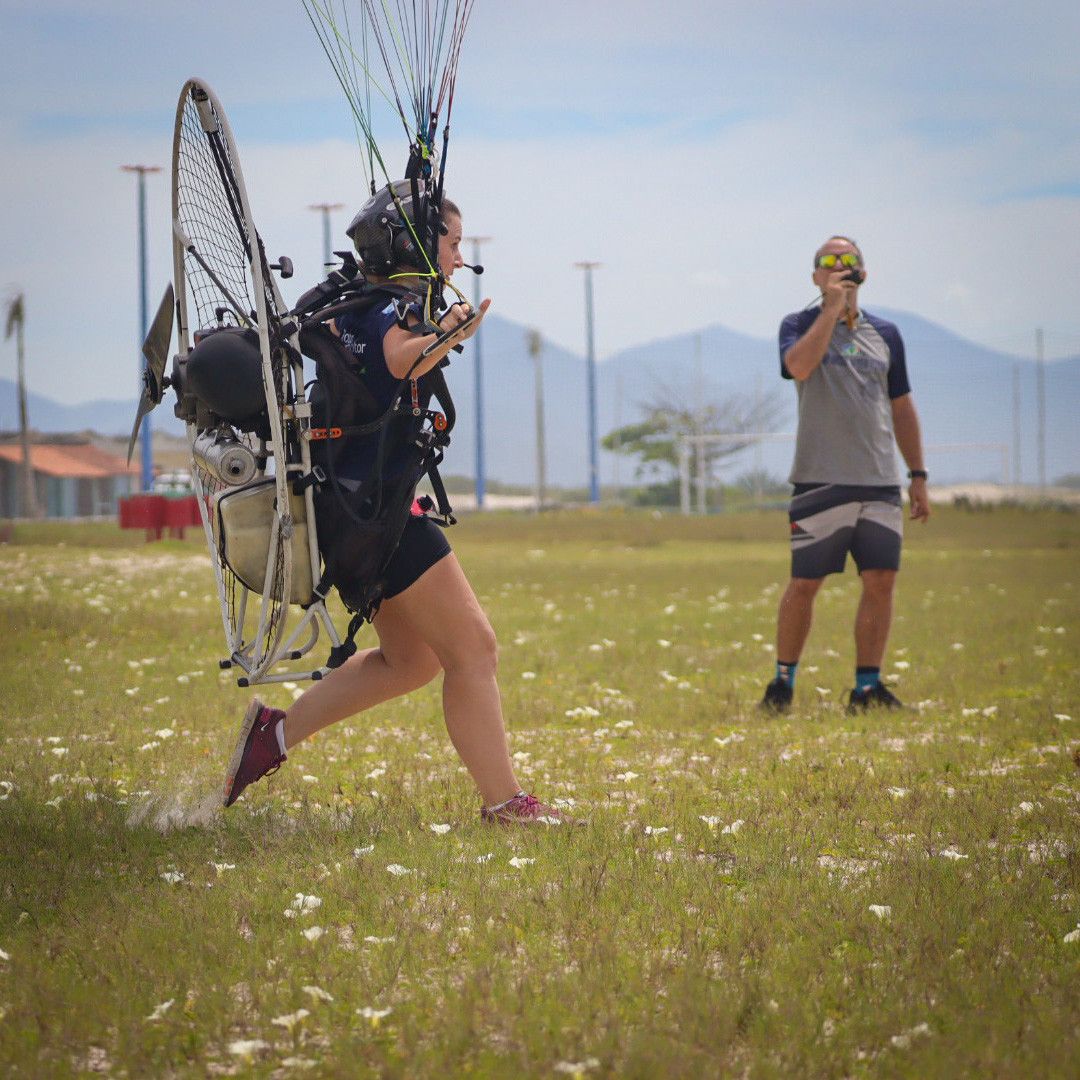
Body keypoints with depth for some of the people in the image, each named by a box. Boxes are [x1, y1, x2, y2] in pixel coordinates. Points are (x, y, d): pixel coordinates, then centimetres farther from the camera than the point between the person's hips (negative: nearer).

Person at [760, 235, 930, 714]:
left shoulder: (884, 334, 14)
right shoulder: (800, 325, 3)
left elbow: (901, 408, 19)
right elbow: (799, 366, -20)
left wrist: (918, 475, 15)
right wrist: (832, 308, -16)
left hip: (880, 483, 4)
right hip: (820, 480, -4)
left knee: (880, 582, -2)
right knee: (804, 584, -1)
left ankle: (867, 687, 6)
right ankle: (783, 681, 12)